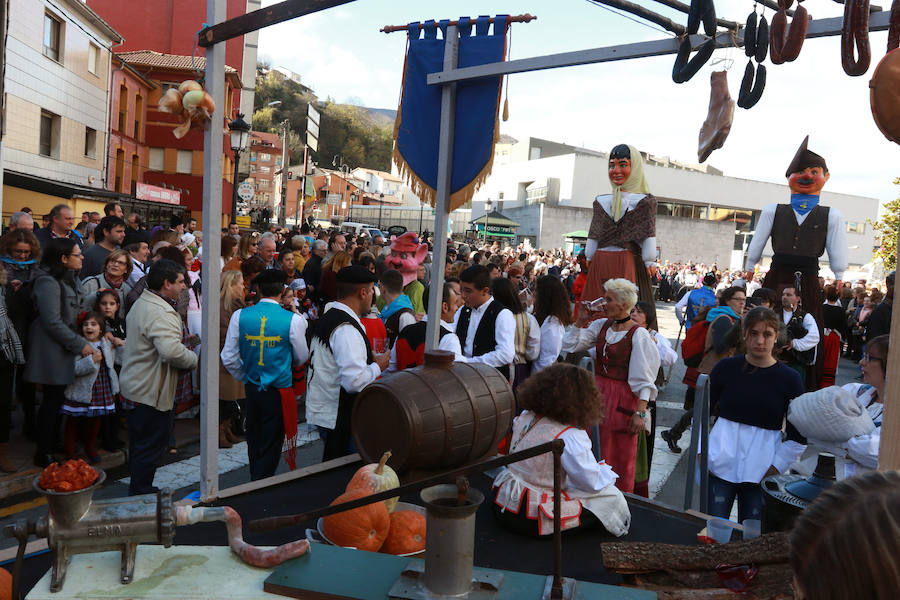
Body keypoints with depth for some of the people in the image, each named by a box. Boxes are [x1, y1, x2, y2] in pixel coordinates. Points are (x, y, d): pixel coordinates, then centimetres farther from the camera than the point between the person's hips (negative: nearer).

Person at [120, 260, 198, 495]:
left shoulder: (141, 303, 11)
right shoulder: (160, 313, -24)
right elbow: (171, 350, -39)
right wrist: (194, 360, -20)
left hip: (134, 386, 11)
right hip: (151, 392, -11)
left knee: (139, 444, 21)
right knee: (150, 446, 1)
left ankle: (137, 491, 34)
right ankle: (141, 495, 11)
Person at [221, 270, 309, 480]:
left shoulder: (240, 316, -6)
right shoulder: (293, 320, -14)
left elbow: (229, 358, -2)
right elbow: (302, 358, -2)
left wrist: (245, 378, 15)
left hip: (251, 389, 4)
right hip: (279, 391, -4)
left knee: (254, 443, 21)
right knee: (270, 447, 6)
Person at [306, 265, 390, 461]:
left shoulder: (328, 318, 11)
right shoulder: (347, 329, -22)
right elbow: (355, 381, -29)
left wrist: (368, 358, 11)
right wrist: (378, 366, -11)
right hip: (337, 417, -10)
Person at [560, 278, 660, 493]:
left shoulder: (638, 334, -11)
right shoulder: (601, 326, 6)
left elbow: (644, 379, -12)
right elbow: (570, 345, 5)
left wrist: (640, 412, -17)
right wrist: (581, 322, -4)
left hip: (623, 399, -5)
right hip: (597, 393, 5)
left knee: (621, 456, 5)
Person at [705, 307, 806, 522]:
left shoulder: (789, 378, 0)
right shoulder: (727, 367, 2)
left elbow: (799, 437, 4)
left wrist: (776, 466, -2)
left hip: (761, 471, 0)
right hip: (721, 464, 0)